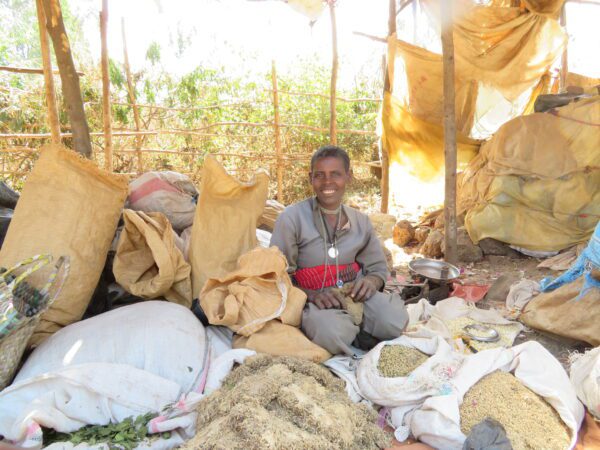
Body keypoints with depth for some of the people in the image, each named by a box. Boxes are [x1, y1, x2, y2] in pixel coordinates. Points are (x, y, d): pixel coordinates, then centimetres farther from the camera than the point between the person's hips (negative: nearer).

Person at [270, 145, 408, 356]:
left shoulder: (361, 221, 8)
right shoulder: (291, 218, -7)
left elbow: (378, 268, 15)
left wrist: (371, 281, -11)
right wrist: (311, 295, -24)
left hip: (353, 295, 4)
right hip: (312, 302, -3)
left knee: (394, 320, -26)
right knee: (332, 332, -36)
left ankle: (352, 331, 0)